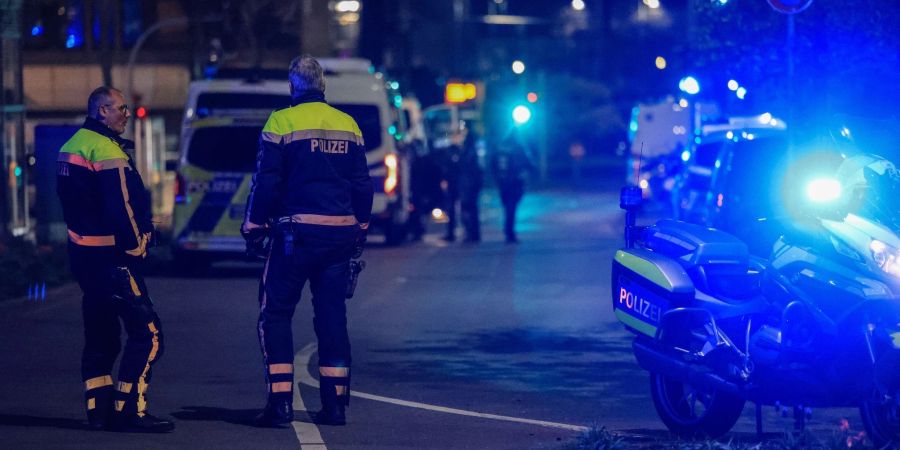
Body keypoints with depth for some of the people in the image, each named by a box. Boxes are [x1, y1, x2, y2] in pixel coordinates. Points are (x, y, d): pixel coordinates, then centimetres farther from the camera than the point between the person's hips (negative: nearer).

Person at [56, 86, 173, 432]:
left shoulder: (72, 147, 14)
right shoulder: (107, 151, -16)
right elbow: (122, 209, -20)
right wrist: (135, 248, -10)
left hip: (82, 250, 10)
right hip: (110, 256, -10)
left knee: (100, 334, 16)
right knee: (146, 333, -8)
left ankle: (99, 408, 17)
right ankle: (130, 410, -10)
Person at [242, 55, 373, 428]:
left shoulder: (282, 122, -5)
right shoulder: (348, 125, 10)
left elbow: (266, 182, -7)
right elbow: (362, 184, 14)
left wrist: (253, 228, 2)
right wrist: (360, 230, 23)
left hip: (297, 232, -5)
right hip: (340, 234, 5)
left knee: (275, 313, 3)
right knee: (332, 316, 10)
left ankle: (280, 400, -7)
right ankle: (334, 402, 7)